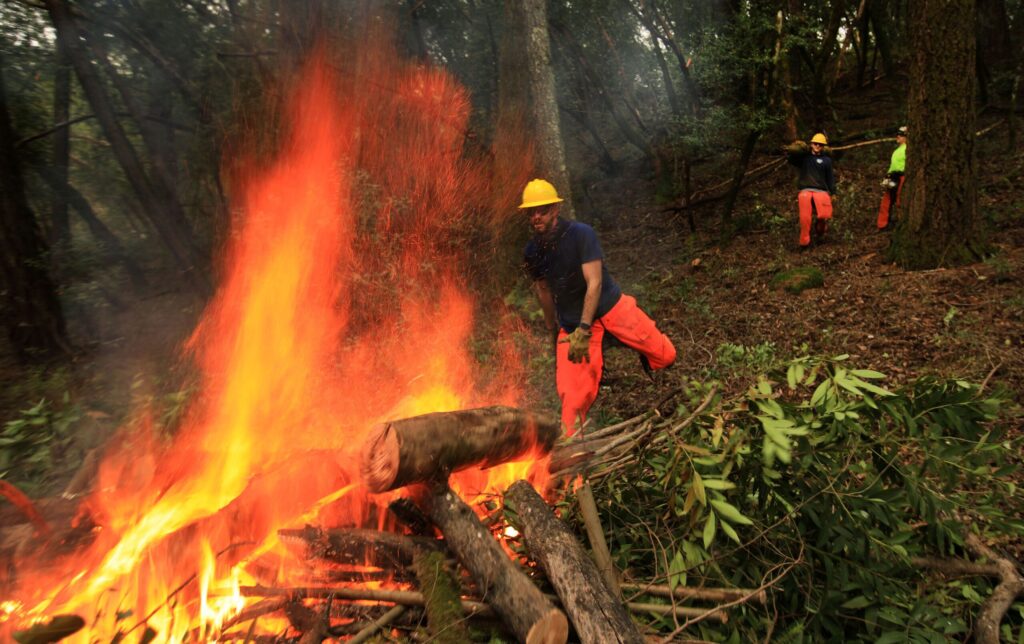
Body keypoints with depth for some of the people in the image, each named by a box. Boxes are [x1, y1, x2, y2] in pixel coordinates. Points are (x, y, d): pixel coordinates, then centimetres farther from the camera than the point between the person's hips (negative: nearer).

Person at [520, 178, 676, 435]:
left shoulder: (580, 233, -18)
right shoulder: (532, 251, -4)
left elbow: (594, 282, -22)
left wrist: (583, 330, -28)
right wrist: (553, 331, 19)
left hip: (609, 306, -2)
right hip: (571, 321, 2)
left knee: (665, 356, -3)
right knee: (572, 392, -9)